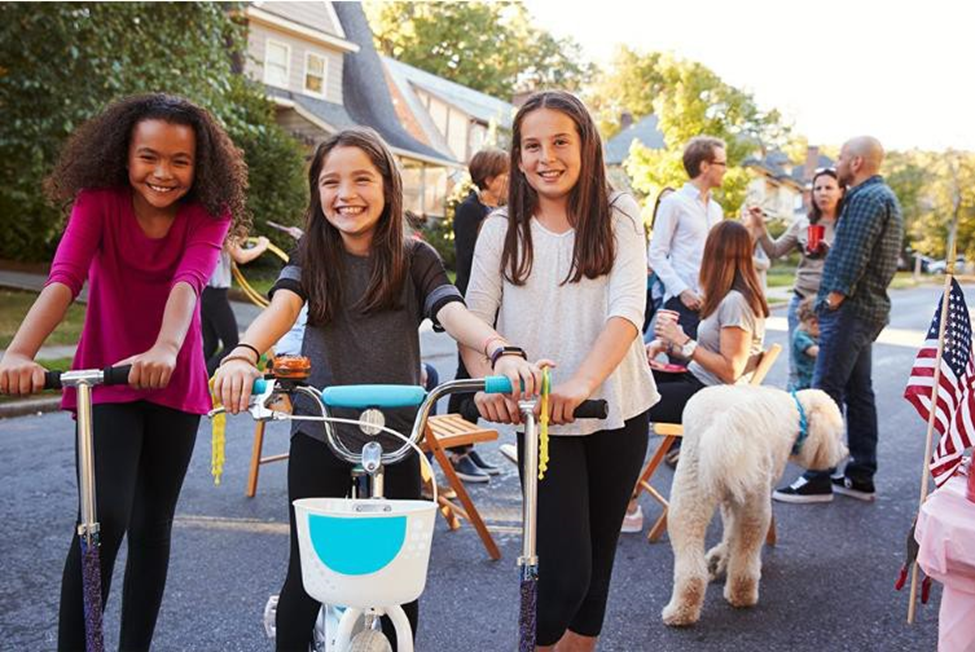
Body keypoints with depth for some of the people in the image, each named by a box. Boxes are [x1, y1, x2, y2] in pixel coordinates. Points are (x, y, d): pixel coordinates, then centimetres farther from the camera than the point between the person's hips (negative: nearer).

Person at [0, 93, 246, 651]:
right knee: (105, 518, -16)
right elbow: (64, 277, -30)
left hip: (174, 382, 2)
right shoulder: (100, 202, -14)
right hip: (105, 379, -1)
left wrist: (165, 348, -51)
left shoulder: (209, 214, -12)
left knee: (152, 524, 8)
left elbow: (190, 280, -31)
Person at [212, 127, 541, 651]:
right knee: (308, 570, 4)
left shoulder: (415, 259, -2)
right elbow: (282, 306, -18)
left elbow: (453, 312, -18)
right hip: (318, 434, 0)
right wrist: (244, 353, -39)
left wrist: (501, 350, -39)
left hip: (395, 435, 0)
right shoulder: (312, 256, 0)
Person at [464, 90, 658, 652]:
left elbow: (627, 312, -17)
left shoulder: (618, 217, -4)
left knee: (597, 561, 14)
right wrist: (486, 378, -30)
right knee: (564, 570, -8)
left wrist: (582, 381, -36)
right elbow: (473, 320, -7)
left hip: (619, 414, 1)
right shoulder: (503, 230, -2)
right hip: (541, 419, -1)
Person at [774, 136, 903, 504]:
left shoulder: (867, 197, -13)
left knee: (825, 393, -9)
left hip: (850, 308, -11)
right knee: (858, 392, 12)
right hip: (868, 308, 11)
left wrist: (832, 300, -16)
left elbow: (853, 257, -21)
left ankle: (818, 480, -6)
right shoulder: (884, 196, 20)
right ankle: (861, 477, 18)